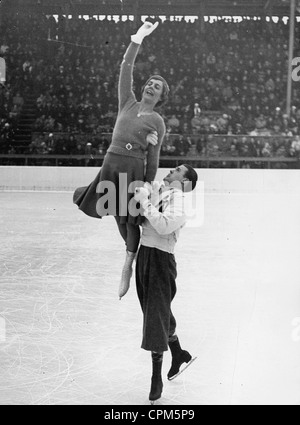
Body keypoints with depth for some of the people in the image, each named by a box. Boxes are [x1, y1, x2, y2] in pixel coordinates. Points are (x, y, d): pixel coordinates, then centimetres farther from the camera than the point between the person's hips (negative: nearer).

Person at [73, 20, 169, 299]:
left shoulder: (157, 122, 5)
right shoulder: (128, 103, 13)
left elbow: (153, 158, 5)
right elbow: (125, 70, 5)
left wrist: (148, 187, 3)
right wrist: (138, 39, -2)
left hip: (134, 167, -3)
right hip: (111, 163, 3)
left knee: (131, 218, -1)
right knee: (119, 217, 3)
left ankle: (128, 266, 7)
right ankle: (135, 250, 28)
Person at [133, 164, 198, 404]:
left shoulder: (177, 200, -12)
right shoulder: (160, 191, 12)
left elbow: (164, 226, -28)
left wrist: (146, 201, -21)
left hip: (160, 258, -8)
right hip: (145, 254, 8)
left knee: (156, 317, -5)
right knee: (160, 312, 21)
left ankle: (156, 379, 5)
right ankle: (179, 355, 42)